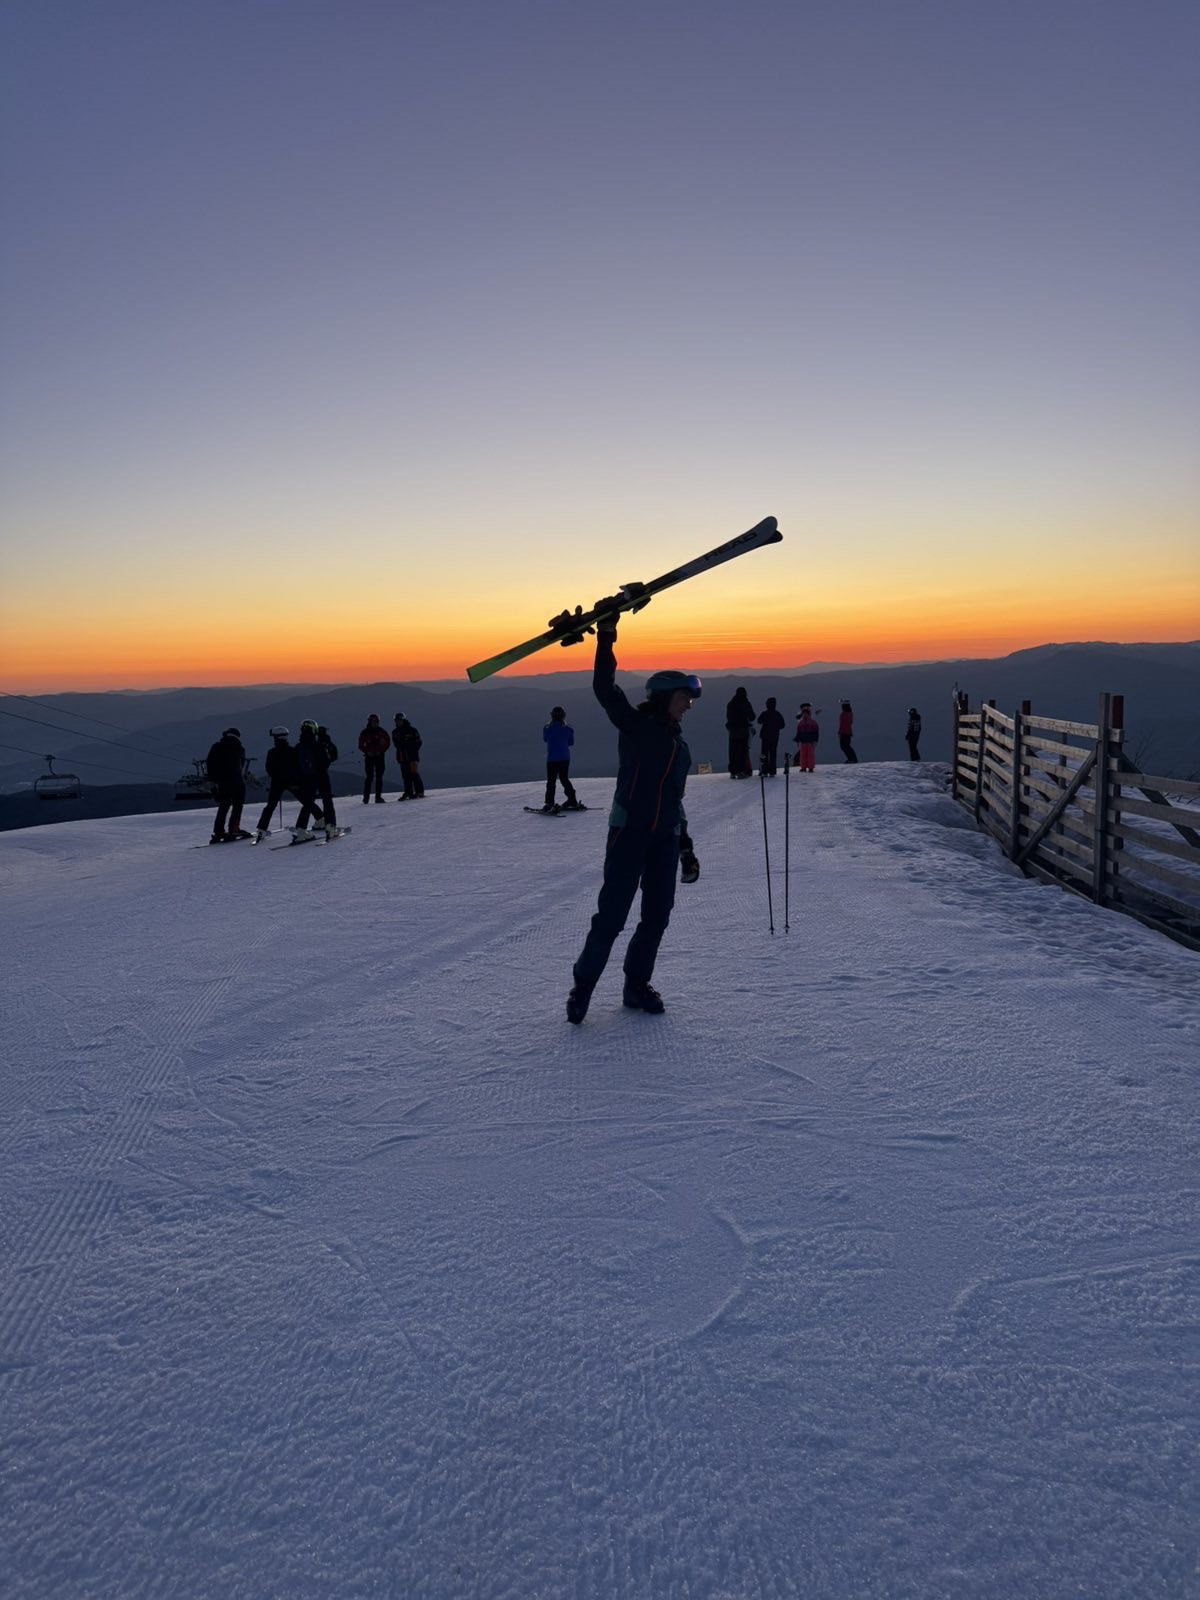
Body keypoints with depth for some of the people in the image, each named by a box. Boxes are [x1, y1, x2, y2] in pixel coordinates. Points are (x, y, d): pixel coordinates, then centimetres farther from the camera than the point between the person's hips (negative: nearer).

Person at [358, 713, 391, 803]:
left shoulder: (381, 731, 4)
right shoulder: (365, 732, 2)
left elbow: (387, 743, 7)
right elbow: (361, 745, 7)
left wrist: (381, 751, -5)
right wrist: (367, 752, -7)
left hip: (380, 756, 2)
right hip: (369, 757, -2)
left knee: (379, 777, 0)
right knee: (370, 777, -7)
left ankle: (378, 797, 3)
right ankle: (366, 797, -2)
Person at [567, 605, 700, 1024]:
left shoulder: (680, 747, 17)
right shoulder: (634, 724, -1)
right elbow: (605, 689, -16)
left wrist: (686, 846, 25)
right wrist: (606, 636, -22)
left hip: (666, 839, 7)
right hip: (628, 832, -6)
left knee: (657, 915, 8)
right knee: (612, 914, -6)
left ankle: (637, 985, 22)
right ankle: (583, 984, 9)